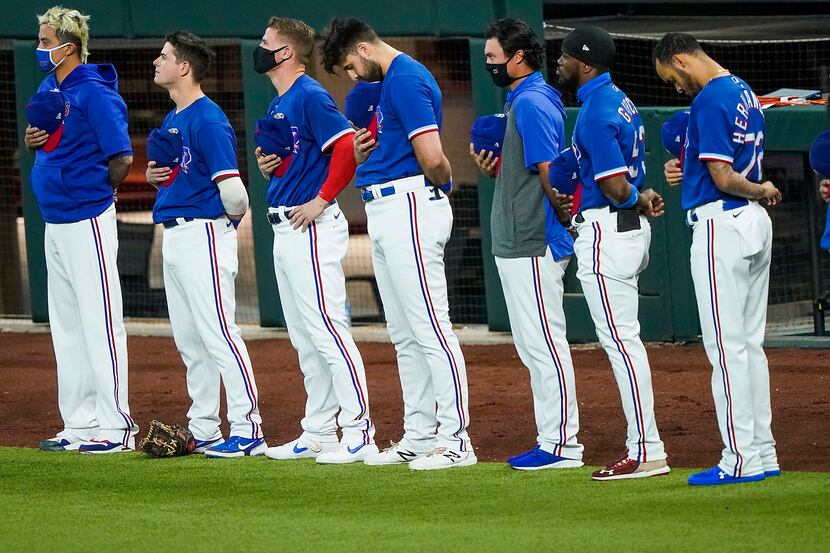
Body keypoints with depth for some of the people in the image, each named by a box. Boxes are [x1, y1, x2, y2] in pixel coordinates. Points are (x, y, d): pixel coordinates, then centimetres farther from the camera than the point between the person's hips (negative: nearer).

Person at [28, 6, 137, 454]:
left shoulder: (94, 93, -15)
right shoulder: (48, 89, 12)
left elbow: (121, 157, -18)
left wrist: (99, 192, -3)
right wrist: (32, 139, 3)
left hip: (87, 220, -10)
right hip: (54, 220, 10)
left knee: (100, 323, -7)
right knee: (66, 325, 13)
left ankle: (115, 427, -6)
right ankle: (79, 425, 19)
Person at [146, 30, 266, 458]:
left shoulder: (208, 119, -15)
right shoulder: (172, 121, 15)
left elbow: (231, 189, -20)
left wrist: (232, 217, -2)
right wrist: (153, 175, 4)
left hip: (204, 235, -10)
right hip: (174, 236, 10)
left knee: (218, 334, -12)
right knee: (189, 341, 12)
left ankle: (248, 430, -12)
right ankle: (203, 430, 17)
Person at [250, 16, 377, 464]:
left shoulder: (309, 96, -12)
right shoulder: (278, 105, 18)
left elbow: (347, 148, -22)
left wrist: (320, 200, -20)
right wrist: (265, 166, 7)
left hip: (312, 227, -11)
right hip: (284, 227, 11)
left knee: (326, 329, -12)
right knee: (304, 338, 12)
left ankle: (359, 433, -14)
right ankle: (318, 433, 17)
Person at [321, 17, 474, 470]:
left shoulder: (406, 80, -13)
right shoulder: (388, 82, 19)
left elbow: (432, 158, -21)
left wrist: (442, 183, -2)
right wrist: (361, 156, 7)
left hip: (410, 208, -11)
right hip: (384, 212, 11)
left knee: (429, 327, -11)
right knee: (405, 335, 12)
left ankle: (456, 439, -13)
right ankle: (419, 437, 17)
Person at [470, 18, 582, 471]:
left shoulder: (531, 104, -15)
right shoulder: (521, 100, 17)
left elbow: (551, 175, -19)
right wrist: (492, 168, 5)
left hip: (533, 246, -11)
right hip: (517, 246, 11)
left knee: (544, 345, -8)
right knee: (533, 347, 13)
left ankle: (561, 445, -7)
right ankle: (552, 440, 17)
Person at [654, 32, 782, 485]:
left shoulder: (709, 100, -16)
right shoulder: (744, 92, 14)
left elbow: (724, 180, -21)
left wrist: (759, 191, -4)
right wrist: (689, 171, 13)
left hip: (721, 226, -10)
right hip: (756, 225, 10)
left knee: (726, 347, -7)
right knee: (750, 343, 13)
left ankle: (741, 459, -7)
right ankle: (763, 451, 15)